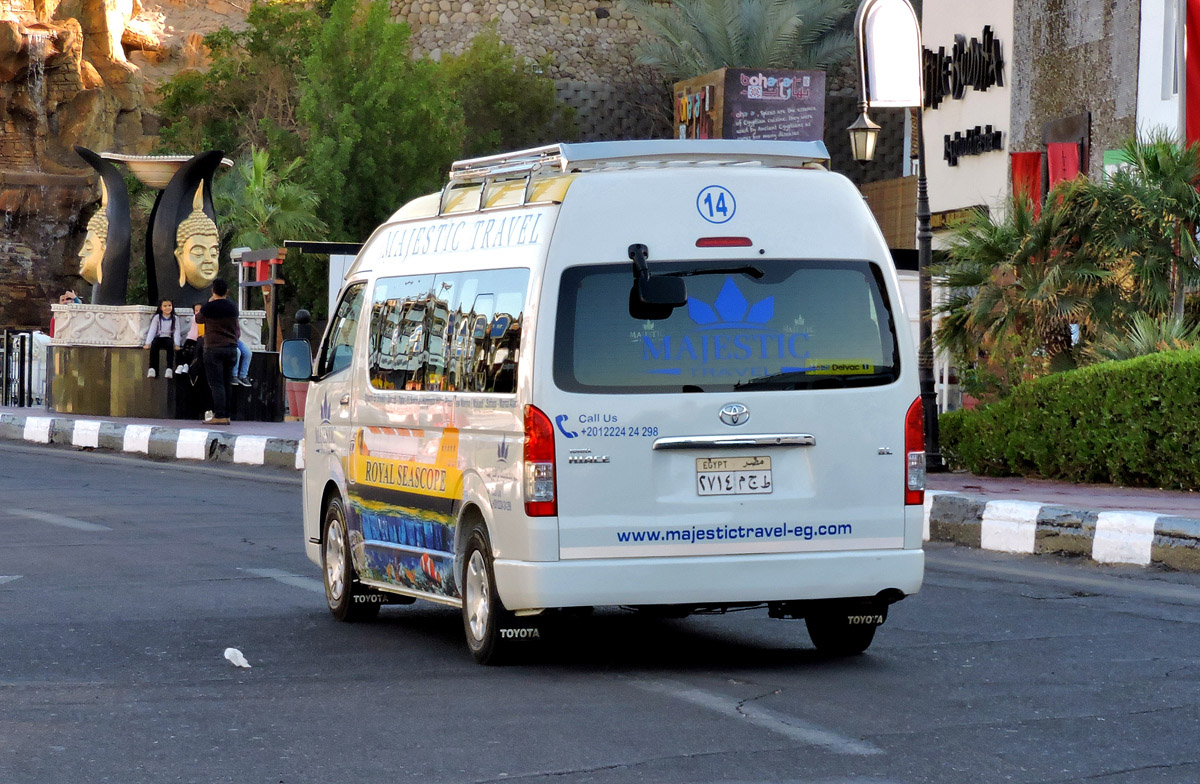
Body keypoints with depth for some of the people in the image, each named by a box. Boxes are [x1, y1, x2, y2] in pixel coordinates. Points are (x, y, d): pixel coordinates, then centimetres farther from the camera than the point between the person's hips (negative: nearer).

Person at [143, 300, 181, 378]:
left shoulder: (175, 319, 7)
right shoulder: (157, 317, 6)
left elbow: (176, 332, -1)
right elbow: (152, 330, -2)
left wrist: (176, 345, -17)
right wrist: (147, 343, -15)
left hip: (168, 338, 0)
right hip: (158, 338, 0)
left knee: (170, 344, -35)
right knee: (154, 344, -34)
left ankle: (169, 368, -44)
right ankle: (152, 368, -40)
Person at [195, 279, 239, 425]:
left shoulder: (209, 307, -9)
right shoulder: (233, 307, 5)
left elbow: (198, 319, 10)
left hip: (214, 348, -5)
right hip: (231, 347, 5)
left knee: (216, 384, -6)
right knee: (227, 383, 9)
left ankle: (220, 416, -13)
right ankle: (226, 415, 9)